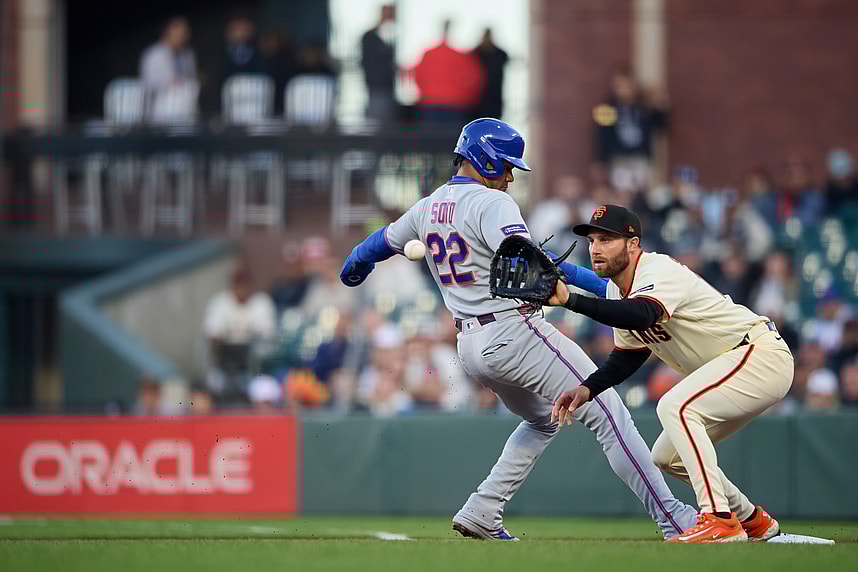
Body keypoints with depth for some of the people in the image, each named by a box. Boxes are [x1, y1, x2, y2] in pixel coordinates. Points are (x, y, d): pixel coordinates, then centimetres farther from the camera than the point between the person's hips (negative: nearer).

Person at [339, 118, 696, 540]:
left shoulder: (428, 207, 13)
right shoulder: (491, 203, -11)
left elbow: (383, 242, 30)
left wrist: (355, 265, 53)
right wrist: (598, 283, -32)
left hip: (470, 346, 9)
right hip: (516, 332, -9)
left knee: (541, 421, 30)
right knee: (609, 416, -10)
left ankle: (481, 513, 15)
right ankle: (674, 521, -16)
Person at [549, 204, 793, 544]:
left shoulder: (659, 271, -24)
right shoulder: (619, 289, 5)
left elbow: (642, 315, -46)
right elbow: (630, 353, 16)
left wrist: (570, 300, -53)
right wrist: (588, 389, -1)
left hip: (761, 353, -10)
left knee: (674, 407, -30)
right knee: (667, 458, 12)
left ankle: (719, 521, -32)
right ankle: (752, 521, 29)